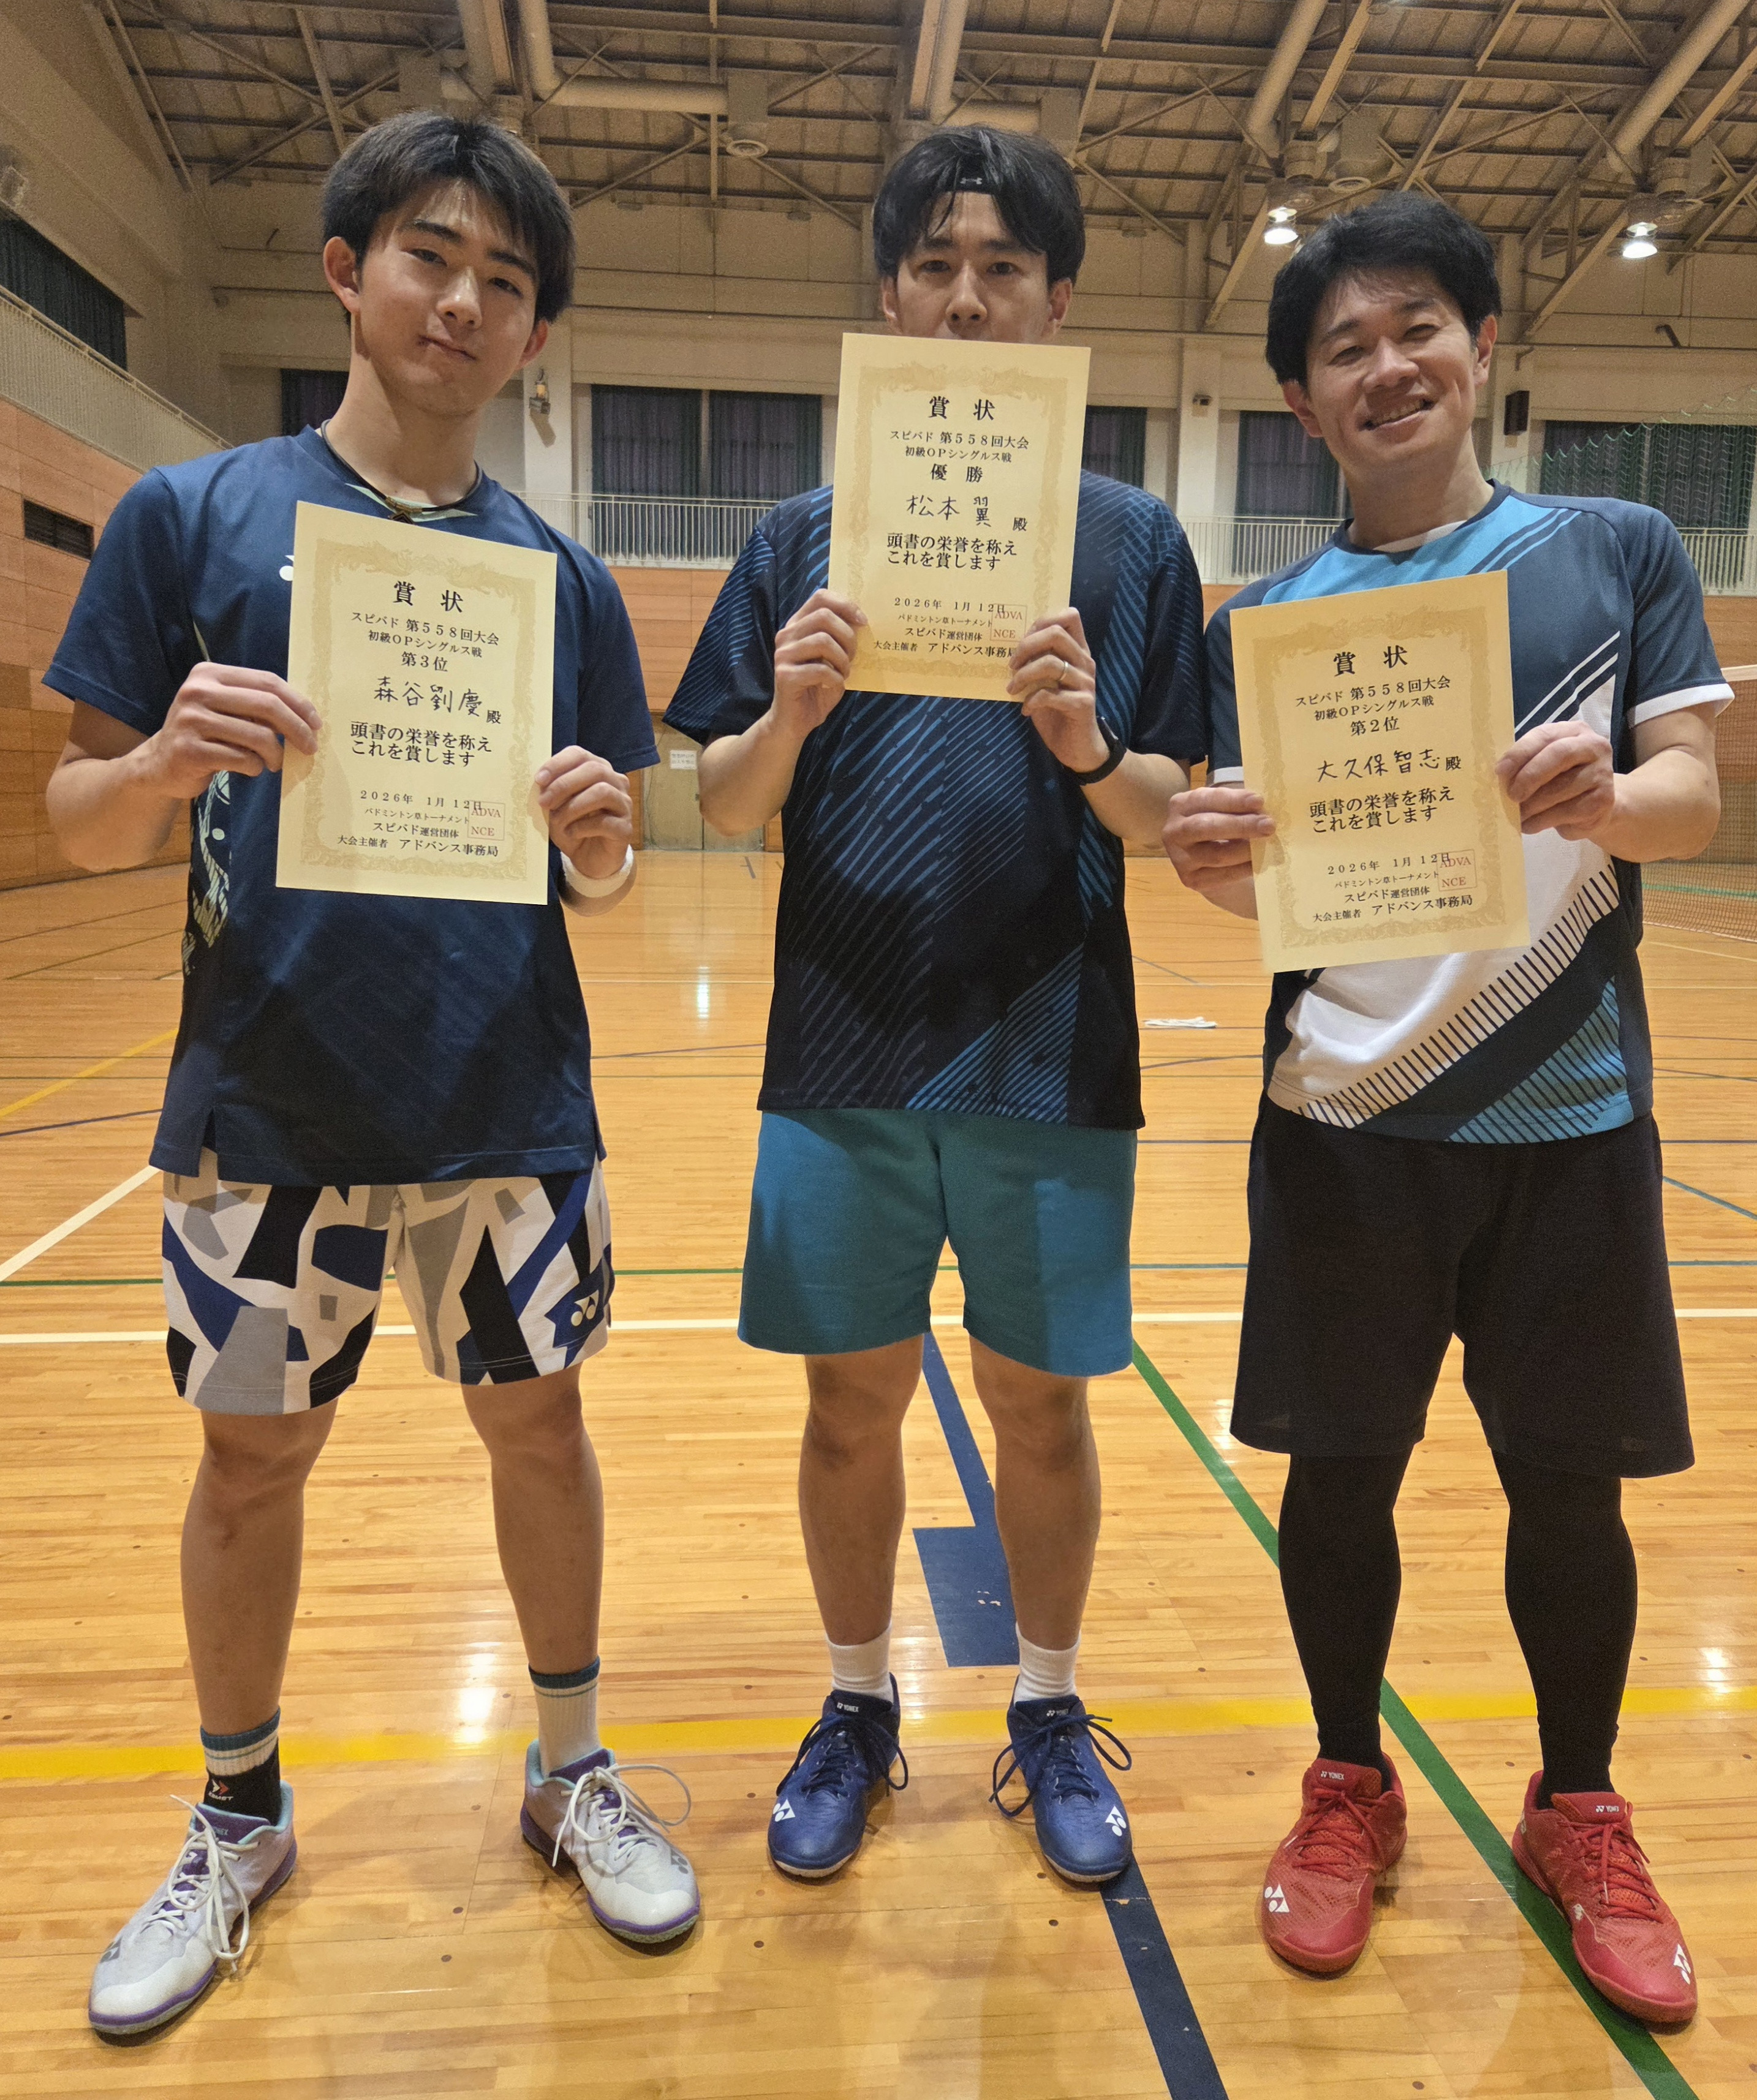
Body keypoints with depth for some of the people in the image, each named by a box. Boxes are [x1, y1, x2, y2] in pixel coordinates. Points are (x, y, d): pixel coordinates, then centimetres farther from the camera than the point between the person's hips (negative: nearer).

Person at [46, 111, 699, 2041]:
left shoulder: (563, 576, 6)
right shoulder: (191, 514, 1)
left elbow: (599, 883, 7)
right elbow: (83, 823, 0)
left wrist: (598, 841, -15)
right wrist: (171, 762, -20)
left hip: (509, 1101, 2)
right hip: (268, 1098, -1)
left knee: (538, 1424, 11)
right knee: (254, 1450, 12)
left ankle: (571, 1770, 35)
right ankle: (237, 1826, 36)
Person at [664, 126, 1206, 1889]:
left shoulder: (1129, 537, 4)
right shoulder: (805, 539, 7)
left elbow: (1170, 820, 1)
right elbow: (724, 810, 4)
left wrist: (1088, 746, -20)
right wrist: (790, 711, -17)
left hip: (1050, 1052, 0)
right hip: (844, 1049, 1)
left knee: (1039, 1404, 11)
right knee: (854, 1403, 11)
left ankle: (1048, 1710, 34)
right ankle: (858, 1706, 34)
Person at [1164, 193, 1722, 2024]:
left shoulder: (1616, 551, 5)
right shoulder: (1262, 620, 5)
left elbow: (1694, 796, -2)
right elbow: (1271, 883, 1)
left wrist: (1604, 797, -26)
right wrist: (1216, 867, -23)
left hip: (1568, 1115, 0)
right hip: (1346, 1123, 1)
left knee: (1568, 1484, 10)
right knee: (1342, 1471, 8)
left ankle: (1579, 1818, 35)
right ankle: (1348, 1791, 32)